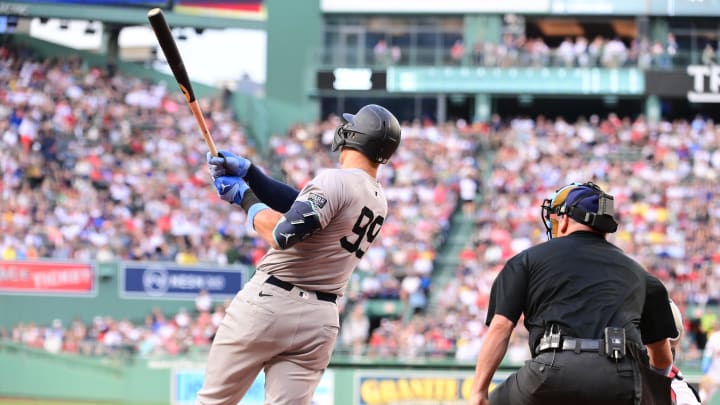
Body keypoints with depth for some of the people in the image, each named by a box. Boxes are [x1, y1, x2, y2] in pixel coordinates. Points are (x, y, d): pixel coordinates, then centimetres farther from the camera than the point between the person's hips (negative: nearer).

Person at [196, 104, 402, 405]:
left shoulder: (336, 181, -13)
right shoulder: (379, 201, 13)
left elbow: (284, 235, -22)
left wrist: (245, 197, -6)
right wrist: (247, 171, 9)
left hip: (270, 302, -7)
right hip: (322, 320, 7)